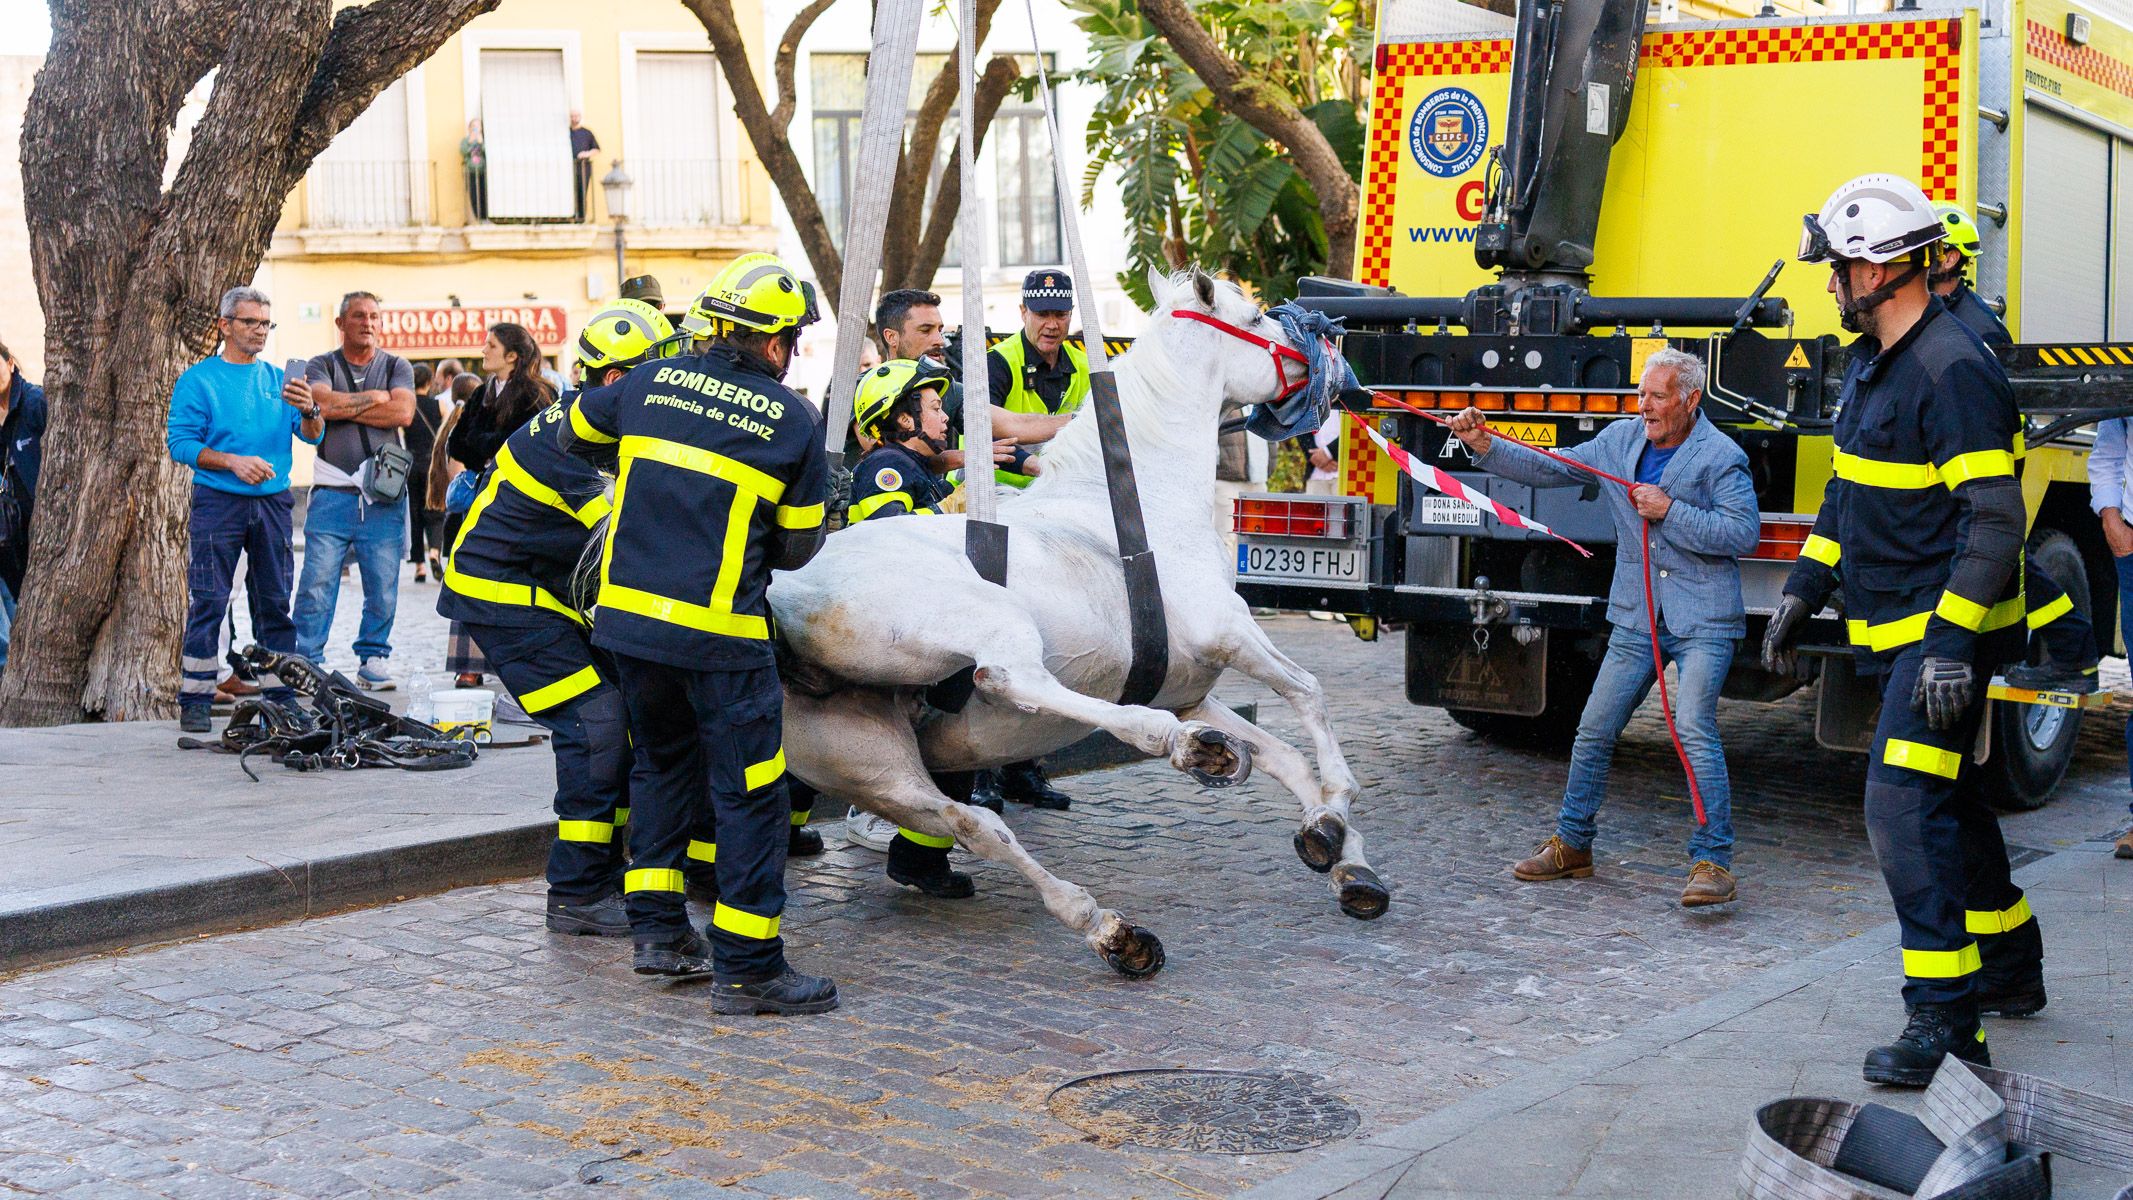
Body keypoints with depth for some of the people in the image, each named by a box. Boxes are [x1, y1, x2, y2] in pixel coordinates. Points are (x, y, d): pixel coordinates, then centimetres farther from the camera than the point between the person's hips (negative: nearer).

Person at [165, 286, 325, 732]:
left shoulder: (278, 379, 13)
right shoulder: (199, 379, 1)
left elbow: (312, 435, 4)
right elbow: (181, 443, -6)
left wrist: (309, 410, -17)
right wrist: (233, 462, -18)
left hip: (273, 502, 4)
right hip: (218, 503, -4)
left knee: (275, 602, 7)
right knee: (208, 602, -5)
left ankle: (281, 696, 13)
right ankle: (195, 700, -1)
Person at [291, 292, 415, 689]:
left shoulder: (396, 367, 13)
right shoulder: (322, 366, 11)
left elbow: (403, 413, -5)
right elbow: (323, 403, -11)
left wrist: (345, 407, -4)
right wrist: (374, 398, -3)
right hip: (333, 489, -1)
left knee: (382, 586, 1)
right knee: (317, 583, -6)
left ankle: (373, 660, 11)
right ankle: (306, 662, 0)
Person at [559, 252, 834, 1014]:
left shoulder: (653, 383, 7)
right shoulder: (793, 418, -3)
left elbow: (580, 429, 26)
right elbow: (799, 544, 3)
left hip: (626, 612, 6)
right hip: (720, 632, -5)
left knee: (662, 763, 22)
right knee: (749, 792, 2)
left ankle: (658, 931, 26)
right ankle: (746, 968, 4)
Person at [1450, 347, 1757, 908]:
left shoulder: (1721, 457, -9)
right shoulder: (1620, 441, 8)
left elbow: (1743, 533, -17)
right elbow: (1550, 469, 10)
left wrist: (1669, 512, -18)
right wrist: (1484, 445, -1)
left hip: (1703, 621, -6)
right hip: (1637, 621, 6)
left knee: (1694, 728, -19)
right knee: (1594, 730, 8)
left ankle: (1712, 861, -14)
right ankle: (1572, 844, 22)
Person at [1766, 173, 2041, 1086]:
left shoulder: (1953, 370, -19)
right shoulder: (1873, 363, 12)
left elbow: (1994, 520, -24)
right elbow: (1849, 490, 22)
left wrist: (1952, 647, -28)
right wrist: (1803, 590, 17)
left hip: (1946, 629, -10)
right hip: (1898, 630, 10)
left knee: (1904, 803, -17)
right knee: (1940, 797, 19)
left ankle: (1945, 1021, -14)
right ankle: (2010, 964, 37)